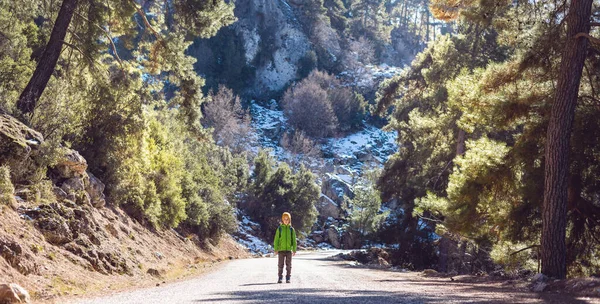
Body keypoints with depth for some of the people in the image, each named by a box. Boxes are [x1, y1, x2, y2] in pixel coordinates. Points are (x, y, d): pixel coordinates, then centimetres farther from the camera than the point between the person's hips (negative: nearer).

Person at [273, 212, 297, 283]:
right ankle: (280, 278, 8)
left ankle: (288, 278, 8)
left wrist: (294, 250, 3)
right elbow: (276, 240, 4)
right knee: (280, 265, 1)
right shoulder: (279, 228, 3)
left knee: (289, 265, 2)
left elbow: (294, 240, 8)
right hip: (281, 250, -1)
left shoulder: (291, 229, 5)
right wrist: (276, 249, -2)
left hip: (289, 250, 1)